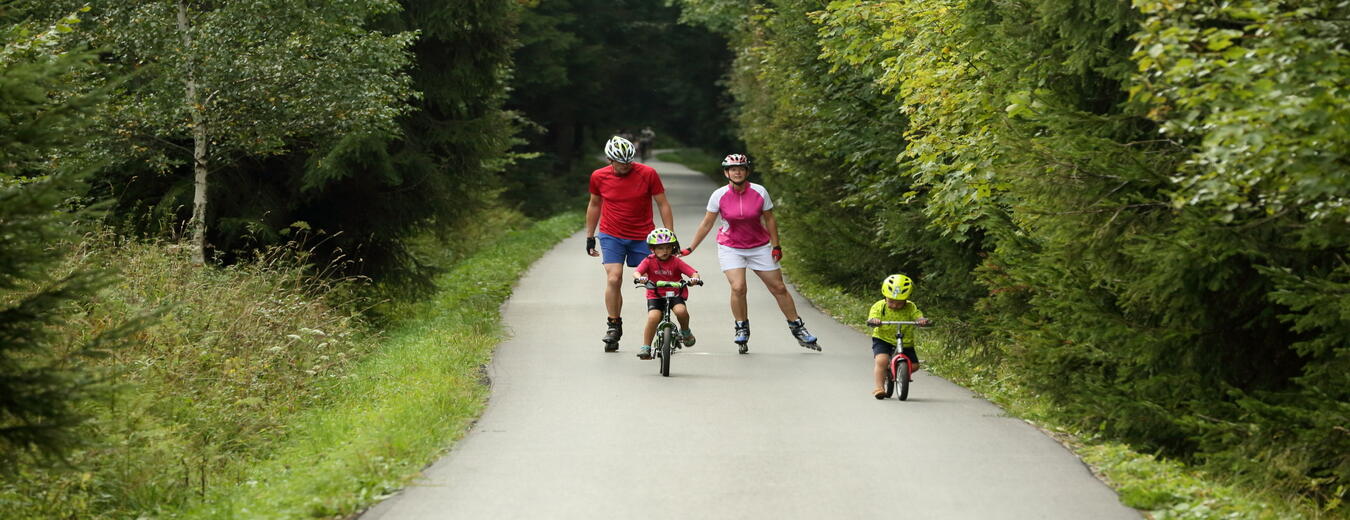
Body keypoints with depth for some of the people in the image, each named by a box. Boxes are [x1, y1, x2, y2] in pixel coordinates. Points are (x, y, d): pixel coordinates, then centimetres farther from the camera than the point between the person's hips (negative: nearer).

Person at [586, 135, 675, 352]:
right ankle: (613, 325, -1)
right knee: (613, 279, -15)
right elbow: (594, 205, 13)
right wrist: (589, 236, 15)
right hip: (611, 236, 0)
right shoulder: (599, 177, -3)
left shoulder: (648, 174, -8)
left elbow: (663, 205, -1)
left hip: (642, 237, 0)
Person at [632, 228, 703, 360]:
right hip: (655, 296, 0)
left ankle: (685, 331, 5)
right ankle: (646, 347, -11)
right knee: (653, 317, -25)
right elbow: (636, 272, -18)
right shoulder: (649, 261, -3)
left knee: (681, 311, -29)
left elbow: (693, 272, -10)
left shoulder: (676, 262, -3)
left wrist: (695, 278, -34)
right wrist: (639, 278, -42)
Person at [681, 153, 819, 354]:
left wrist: (776, 246, -3)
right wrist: (690, 249, -2)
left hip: (760, 247, 1)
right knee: (738, 287, -21)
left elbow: (770, 220, 0)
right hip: (730, 248, -1)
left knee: (779, 288, 4)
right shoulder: (719, 195, -11)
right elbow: (706, 224, -2)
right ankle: (741, 328, 1)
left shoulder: (759, 192, -10)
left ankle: (798, 329, 18)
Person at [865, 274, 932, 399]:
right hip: (883, 339, -3)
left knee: (914, 365, -1)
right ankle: (879, 387, -21)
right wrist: (873, 321, -45)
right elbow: (872, 317, -20)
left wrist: (923, 320, -40)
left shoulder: (910, 308, -4)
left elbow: (918, 316, -16)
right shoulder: (879, 306, -9)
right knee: (881, 360, -27)